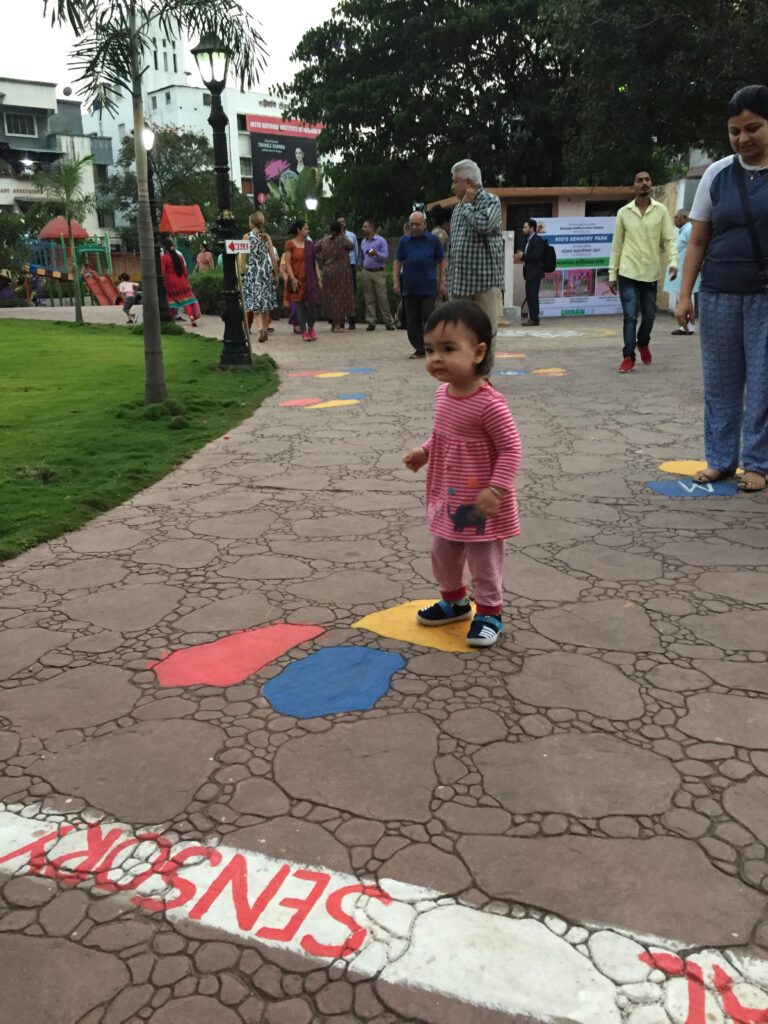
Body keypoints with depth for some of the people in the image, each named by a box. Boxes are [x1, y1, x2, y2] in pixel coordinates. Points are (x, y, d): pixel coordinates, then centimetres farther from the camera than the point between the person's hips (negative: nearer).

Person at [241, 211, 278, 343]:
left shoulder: (247, 236, -4)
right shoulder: (267, 237, 5)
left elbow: (243, 258, -6)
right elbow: (273, 258, 4)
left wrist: (241, 273, 2)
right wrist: (275, 275, 11)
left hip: (253, 271, -3)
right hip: (267, 271, 3)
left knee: (255, 302, -4)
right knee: (265, 302, 11)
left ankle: (261, 329, -23)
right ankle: (265, 329, 17)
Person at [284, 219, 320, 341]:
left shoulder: (310, 244, 11)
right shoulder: (290, 244, -1)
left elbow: (315, 262, 12)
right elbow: (287, 263, -5)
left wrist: (319, 277, 5)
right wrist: (292, 278, -14)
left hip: (310, 279, 3)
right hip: (297, 280, -3)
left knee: (311, 304, -6)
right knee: (299, 305, 0)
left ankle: (311, 328, 16)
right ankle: (304, 331, 7)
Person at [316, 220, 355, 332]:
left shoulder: (325, 240, 5)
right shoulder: (341, 239, -12)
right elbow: (351, 246, 2)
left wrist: (322, 259, 11)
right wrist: (344, 235, 9)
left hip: (327, 271, 6)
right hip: (340, 272, -6)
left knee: (330, 296, 11)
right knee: (340, 296, -3)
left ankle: (333, 324, 15)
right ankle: (338, 325, -5)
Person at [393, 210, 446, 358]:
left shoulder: (433, 239, 5)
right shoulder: (404, 240, 10)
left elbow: (442, 261, 8)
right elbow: (397, 263, 11)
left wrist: (442, 282, 1)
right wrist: (396, 282, 3)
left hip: (429, 288, -2)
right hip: (409, 288, 3)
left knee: (428, 318, -3)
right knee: (412, 321, 3)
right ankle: (419, 348, 11)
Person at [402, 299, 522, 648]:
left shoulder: (489, 404, -26)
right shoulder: (443, 393, -1)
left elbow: (510, 449, -23)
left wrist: (496, 490, -28)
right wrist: (423, 452, 2)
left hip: (480, 503, -8)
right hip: (447, 498, 8)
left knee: (484, 560, 10)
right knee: (443, 553, 22)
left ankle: (489, 612, 29)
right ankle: (454, 600, 44)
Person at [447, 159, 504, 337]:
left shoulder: (491, 201, -1)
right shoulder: (458, 208, 18)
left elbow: (484, 225, -24)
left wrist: (467, 205, -7)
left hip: (486, 281, -6)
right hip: (461, 282, 6)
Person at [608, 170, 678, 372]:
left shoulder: (661, 211, 3)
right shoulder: (623, 212, 4)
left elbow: (669, 239, 0)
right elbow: (616, 245, 6)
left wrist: (673, 261, -18)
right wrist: (612, 274, 4)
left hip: (650, 273, 1)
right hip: (628, 273, -1)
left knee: (649, 316, 11)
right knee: (630, 316, -7)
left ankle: (643, 343, 39)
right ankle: (628, 357, 0)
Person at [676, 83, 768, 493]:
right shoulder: (717, 174, 5)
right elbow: (697, 241, 7)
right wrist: (685, 295, 1)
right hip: (719, 294, 3)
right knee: (719, 379, 8)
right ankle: (720, 459, 19)